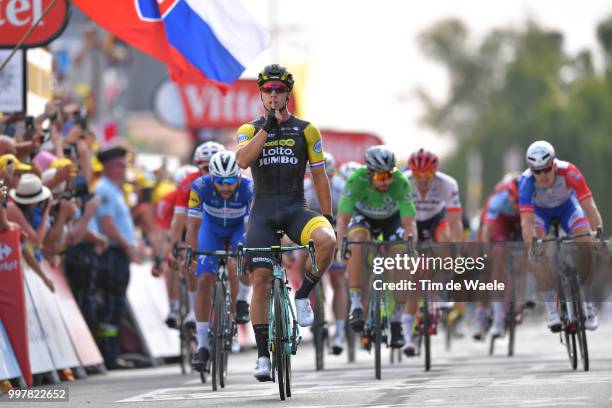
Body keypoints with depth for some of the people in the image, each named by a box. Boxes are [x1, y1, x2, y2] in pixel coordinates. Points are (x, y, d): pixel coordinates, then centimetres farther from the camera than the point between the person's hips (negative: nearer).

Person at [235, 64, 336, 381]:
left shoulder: (305, 131, 5)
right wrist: (268, 126, -21)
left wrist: (328, 215, 3)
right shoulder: (250, 130, 5)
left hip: (296, 209, 0)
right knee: (261, 278, -6)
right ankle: (263, 353, 0)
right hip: (263, 210, 0)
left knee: (327, 239, -32)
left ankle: (303, 295, -9)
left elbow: (319, 175, 8)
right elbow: (242, 160, -15)